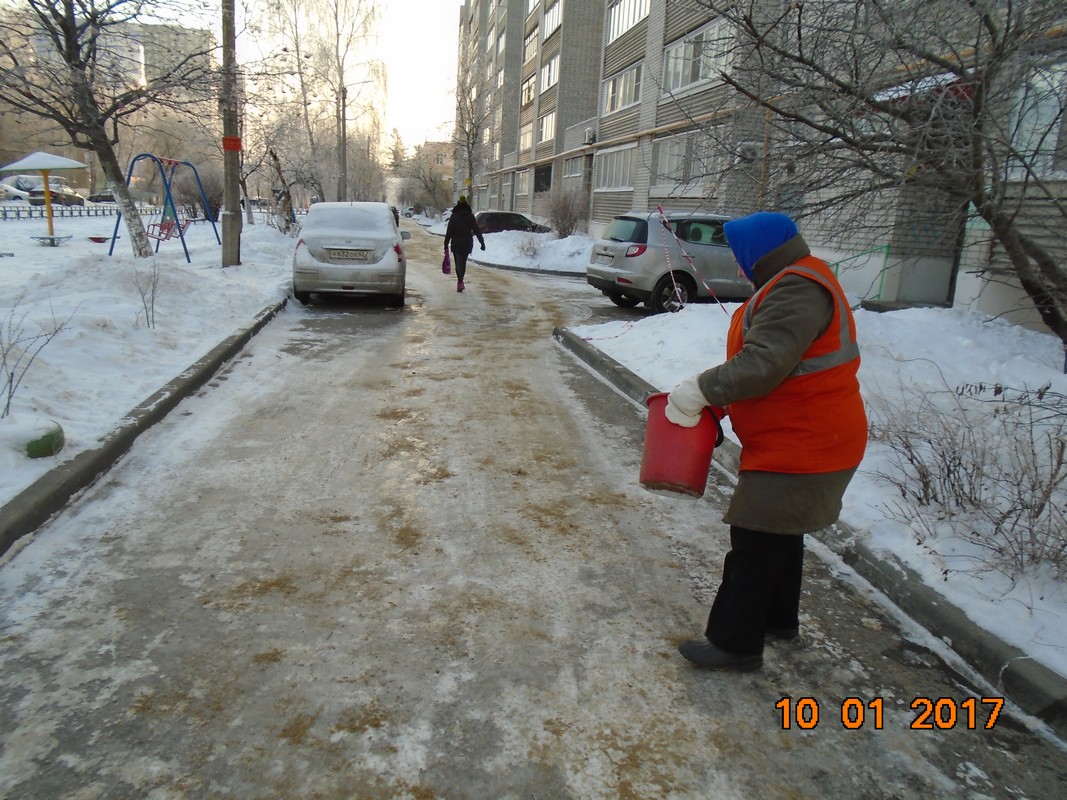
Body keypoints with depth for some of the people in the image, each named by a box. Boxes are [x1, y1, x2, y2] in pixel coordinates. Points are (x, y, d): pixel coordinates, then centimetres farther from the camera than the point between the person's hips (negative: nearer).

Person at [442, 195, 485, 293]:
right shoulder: (470, 216, 0)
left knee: (458, 263, 5)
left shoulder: (454, 216, -3)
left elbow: (448, 232, -4)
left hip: (456, 244, -2)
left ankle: (460, 282, -5)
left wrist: (446, 245, -1)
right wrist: (482, 242, 1)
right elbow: (477, 230, -2)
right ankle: (460, 282, 9)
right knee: (463, 262, 12)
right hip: (467, 243, 2)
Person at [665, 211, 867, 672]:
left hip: (801, 446, -11)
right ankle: (779, 618, 40)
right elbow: (766, 358, 16)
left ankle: (735, 643, 9)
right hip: (798, 439, 11)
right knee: (779, 533, 23)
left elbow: (763, 363, -32)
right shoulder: (798, 283, 14)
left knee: (756, 541, -3)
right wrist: (718, 401, 9)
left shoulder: (796, 291, -21)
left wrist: (702, 390, -26)